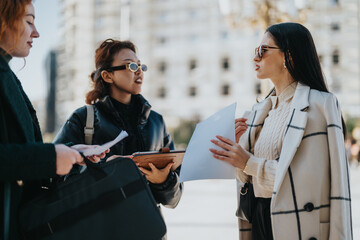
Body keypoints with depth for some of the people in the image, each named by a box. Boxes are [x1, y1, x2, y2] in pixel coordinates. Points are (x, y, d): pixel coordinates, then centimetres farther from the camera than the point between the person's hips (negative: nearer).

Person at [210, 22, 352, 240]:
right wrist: (234, 150, -10)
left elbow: (312, 177, -20)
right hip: (260, 219, 7)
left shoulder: (320, 104, -11)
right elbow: (248, 177, 9)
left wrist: (249, 163, -20)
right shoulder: (260, 111, 10)